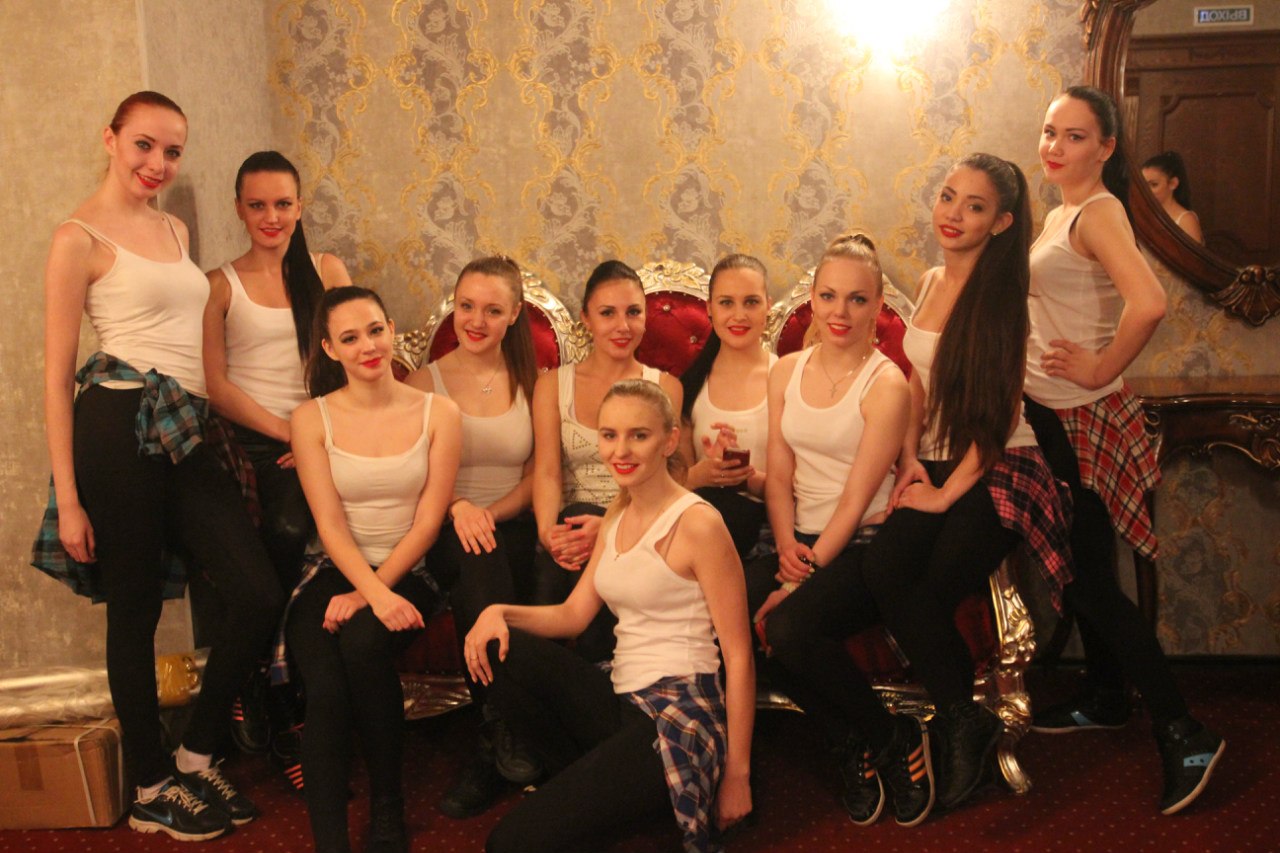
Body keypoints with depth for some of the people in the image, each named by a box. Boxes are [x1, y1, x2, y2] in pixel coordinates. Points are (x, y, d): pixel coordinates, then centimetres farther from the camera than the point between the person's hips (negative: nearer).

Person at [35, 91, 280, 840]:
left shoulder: (176, 230, 18)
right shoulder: (81, 238, -4)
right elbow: (57, 376, -6)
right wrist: (68, 498, -11)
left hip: (186, 434, 7)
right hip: (120, 428, -7)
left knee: (261, 595, 0)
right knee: (135, 611, 4)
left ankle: (197, 757, 19)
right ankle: (151, 790, 20)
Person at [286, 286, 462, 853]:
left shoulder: (438, 414, 3)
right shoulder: (312, 420, 3)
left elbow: (428, 519, -2)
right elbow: (329, 523, -6)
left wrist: (372, 592, -14)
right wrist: (376, 595, -21)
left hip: (406, 573, 0)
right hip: (334, 573, 1)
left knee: (363, 643, -32)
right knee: (326, 690, -28)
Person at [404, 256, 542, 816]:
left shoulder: (530, 382, 11)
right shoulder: (426, 381, 8)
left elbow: (537, 476, 7)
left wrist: (491, 512, -12)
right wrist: (457, 507, -19)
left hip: (513, 530, 1)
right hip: (448, 534, 0)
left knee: (480, 570, -34)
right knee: (476, 556, -37)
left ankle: (490, 750, -28)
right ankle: (509, 721, -34)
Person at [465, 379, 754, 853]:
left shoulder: (697, 524, -12)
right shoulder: (617, 517, 13)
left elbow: (739, 656, -12)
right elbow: (575, 613, 12)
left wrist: (737, 774, -12)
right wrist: (500, 612, -9)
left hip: (681, 715, -8)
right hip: (622, 703, 8)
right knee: (503, 649, -11)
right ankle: (591, 782, 1)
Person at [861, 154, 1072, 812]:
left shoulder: (1004, 290, -10)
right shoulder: (931, 283, 12)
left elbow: (999, 411, -12)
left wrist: (946, 493, -12)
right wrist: (910, 457, 4)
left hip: (996, 471, -6)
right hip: (934, 467, 6)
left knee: (924, 598, -22)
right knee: (883, 570, -21)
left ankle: (958, 720, 2)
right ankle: (966, 720, -6)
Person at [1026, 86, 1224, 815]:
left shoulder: (1098, 212, -17)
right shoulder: (1060, 213, 11)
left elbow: (1148, 304, -34)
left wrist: (1101, 369, -22)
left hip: (1087, 420, -9)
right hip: (1053, 415, 9)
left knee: (1092, 582, -4)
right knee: (1078, 569, 18)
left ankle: (1185, 734, 5)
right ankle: (1105, 700, 34)